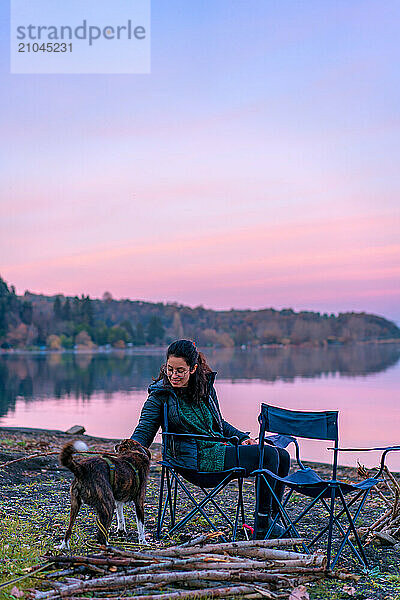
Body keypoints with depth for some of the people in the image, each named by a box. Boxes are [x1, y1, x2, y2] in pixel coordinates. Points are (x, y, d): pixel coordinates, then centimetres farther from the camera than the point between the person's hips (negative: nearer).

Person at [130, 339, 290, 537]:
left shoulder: (205, 386, 10)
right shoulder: (160, 395, -6)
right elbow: (143, 432, -6)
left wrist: (241, 437, 8)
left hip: (220, 449, 7)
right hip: (197, 460, -7)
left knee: (282, 457, 0)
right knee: (268, 454, -20)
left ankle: (270, 517, 9)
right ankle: (263, 525, -11)